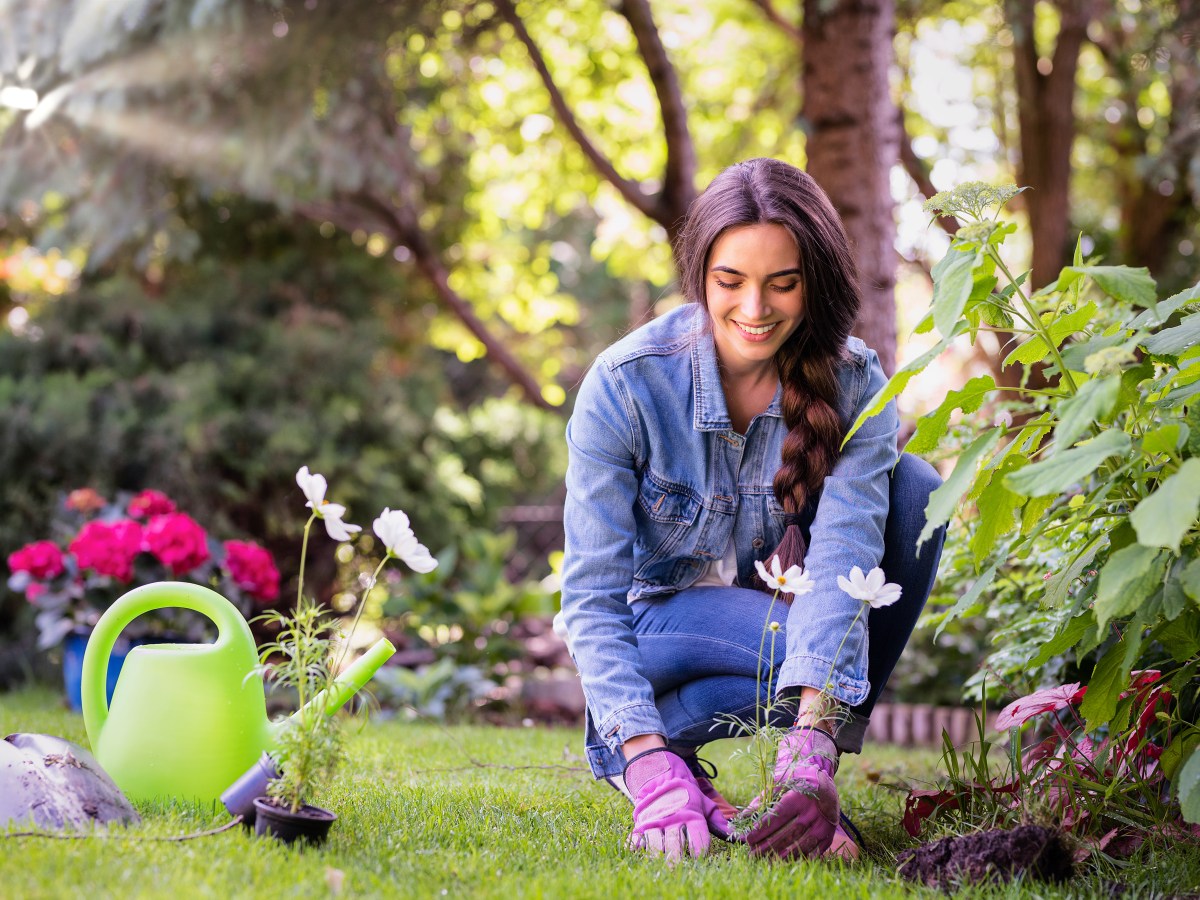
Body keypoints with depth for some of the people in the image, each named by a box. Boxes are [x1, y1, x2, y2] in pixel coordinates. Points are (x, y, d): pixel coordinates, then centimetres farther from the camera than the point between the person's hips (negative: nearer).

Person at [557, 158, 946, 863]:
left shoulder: (854, 384, -18)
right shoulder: (625, 384, -23)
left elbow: (842, 561, -30)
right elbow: (592, 597, -24)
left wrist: (814, 752, -45)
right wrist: (650, 765, -38)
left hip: (781, 591, 4)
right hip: (661, 613, -3)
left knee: (913, 489, -24)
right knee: (794, 643, -36)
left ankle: (813, 765, -18)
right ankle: (649, 750, -8)